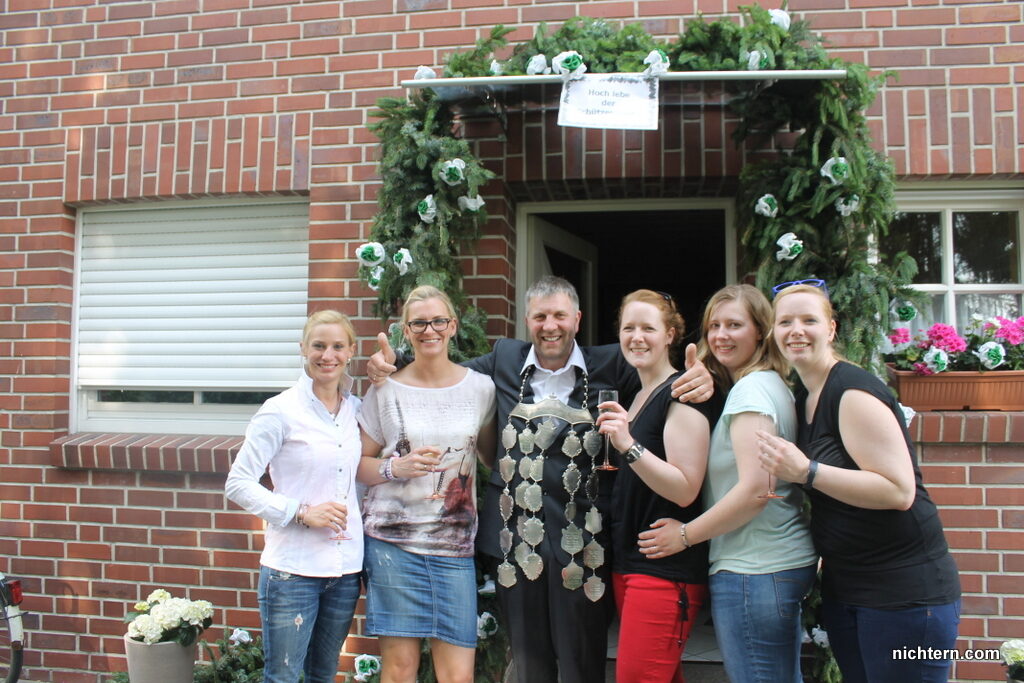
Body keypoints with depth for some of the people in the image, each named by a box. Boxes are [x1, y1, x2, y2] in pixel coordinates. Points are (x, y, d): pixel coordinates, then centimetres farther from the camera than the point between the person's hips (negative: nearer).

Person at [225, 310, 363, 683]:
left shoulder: (355, 408, 6)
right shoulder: (281, 410, -9)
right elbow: (238, 484, -10)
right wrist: (301, 512, -19)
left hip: (345, 567, 5)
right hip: (293, 568, -5)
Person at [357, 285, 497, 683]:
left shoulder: (480, 388, 5)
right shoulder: (385, 390, 2)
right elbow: (360, 465, 6)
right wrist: (396, 467, -13)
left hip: (455, 544, 1)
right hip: (393, 538, -1)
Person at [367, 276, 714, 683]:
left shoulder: (610, 365, -1)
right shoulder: (504, 360, 7)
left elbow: (669, 379, 2)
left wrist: (699, 378, -20)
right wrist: (391, 361, 7)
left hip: (581, 545, -2)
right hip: (515, 541, 3)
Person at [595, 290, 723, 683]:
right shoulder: (636, 398, 14)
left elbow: (686, 489, -21)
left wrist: (629, 445, -29)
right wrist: (618, 440, 7)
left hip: (665, 567, -9)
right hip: (628, 560, 9)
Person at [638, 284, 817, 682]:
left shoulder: (751, 389, -14)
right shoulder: (771, 386, 15)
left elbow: (754, 490, -23)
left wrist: (685, 535, -13)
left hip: (752, 571, -10)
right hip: (785, 563, 10)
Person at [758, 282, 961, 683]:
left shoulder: (852, 391, -17)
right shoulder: (804, 398, 9)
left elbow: (899, 491, -23)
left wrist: (806, 472, -27)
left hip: (904, 591, -9)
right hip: (843, 587, 9)